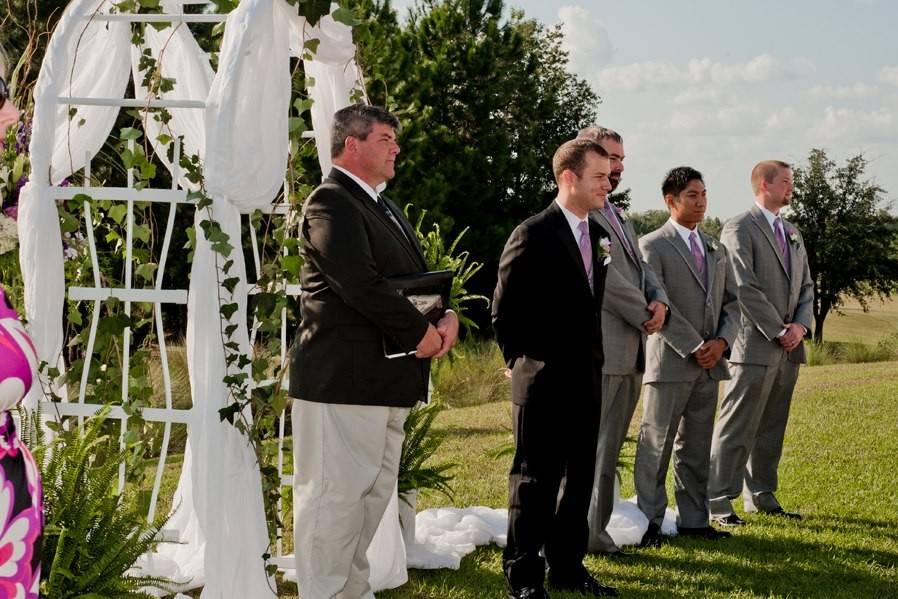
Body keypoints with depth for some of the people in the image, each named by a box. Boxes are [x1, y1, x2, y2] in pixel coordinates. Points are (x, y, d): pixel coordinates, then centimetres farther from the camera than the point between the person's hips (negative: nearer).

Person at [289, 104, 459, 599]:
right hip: (342, 378, -10)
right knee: (334, 495, -6)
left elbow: (420, 276, 19)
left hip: (387, 378, 10)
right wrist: (421, 332, -13)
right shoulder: (330, 202, -11)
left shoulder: (383, 207, 20)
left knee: (373, 493, 14)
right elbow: (361, 284, -21)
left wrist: (446, 317, -1)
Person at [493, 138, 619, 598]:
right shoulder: (533, 236, -13)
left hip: (586, 379, 7)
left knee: (580, 477, 13)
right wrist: (523, 364, -4)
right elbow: (504, 312, -9)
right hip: (543, 382, -7)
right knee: (535, 479, 1)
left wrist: (591, 357, 12)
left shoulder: (597, 234, 9)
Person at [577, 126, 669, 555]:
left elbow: (640, 269, 18)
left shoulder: (618, 217, 22)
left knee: (609, 451, 12)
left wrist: (659, 300, -3)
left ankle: (596, 530, 18)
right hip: (597, 350, -9)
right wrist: (644, 316, -9)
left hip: (629, 353, 9)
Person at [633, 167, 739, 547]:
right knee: (656, 445, -2)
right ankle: (649, 522, 4)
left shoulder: (716, 250, 17)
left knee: (696, 447, 10)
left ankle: (693, 520, 16)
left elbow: (733, 302, 16)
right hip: (670, 360, -6)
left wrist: (722, 341, -3)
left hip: (710, 363, 6)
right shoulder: (652, 246, -4)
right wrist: (694, 347, -15)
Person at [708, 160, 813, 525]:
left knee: (772, 427, 12)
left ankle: (760, 495, 20)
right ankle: (719, 501, -3)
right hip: (755, 344, -8)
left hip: (788, 347, 8)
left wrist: (801, 325, 0)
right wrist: (778, 331, -13)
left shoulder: (792, 234, 19)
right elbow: (745, 289, -14)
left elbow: (806, 286, 18)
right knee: (738, 426, -6)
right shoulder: (739, 229, -7)